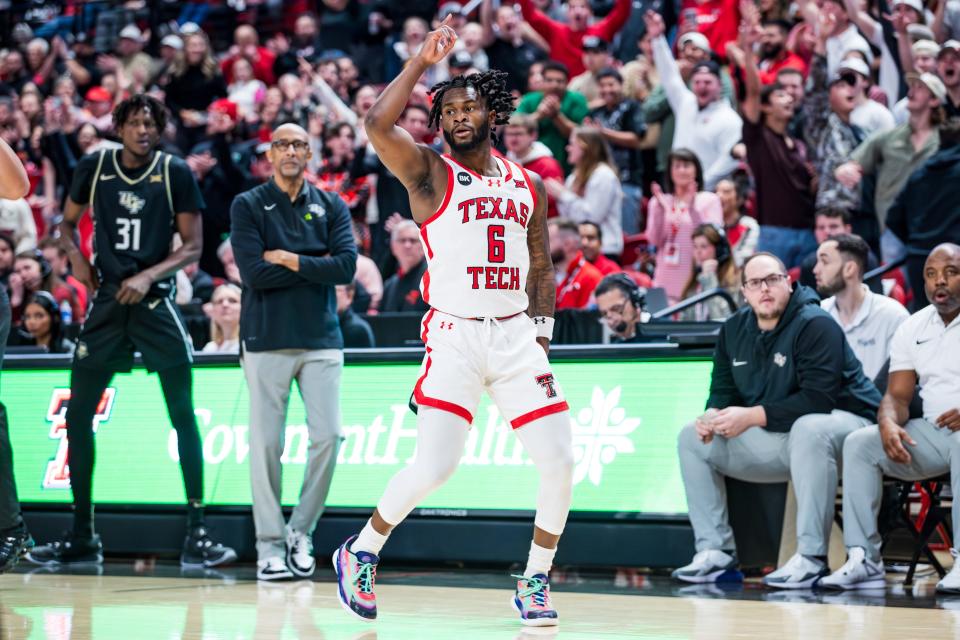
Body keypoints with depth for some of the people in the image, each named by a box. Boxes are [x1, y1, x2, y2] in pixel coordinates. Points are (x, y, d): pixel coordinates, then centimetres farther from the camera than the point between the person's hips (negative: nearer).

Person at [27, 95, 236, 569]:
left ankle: (196, 533, -2)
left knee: (183, 417, -7)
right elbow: (68, 223, 16)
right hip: (106, 301, 3)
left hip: (156, 301, -3)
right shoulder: (94, 167, 3)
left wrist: (149, 275, -16)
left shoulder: (175, 172, -3)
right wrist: (75, 255, -4)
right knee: (77, 416, 2)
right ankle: (82, 537, 12)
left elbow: (193, 246, -2)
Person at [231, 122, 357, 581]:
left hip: (321, 340, 2)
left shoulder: (331, 207, 11)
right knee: (266, 444, -3)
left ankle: (301, 531, 10)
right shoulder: (248, 207, 4)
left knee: (327, 435, -7)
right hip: (266, 340, -2)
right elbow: (254, 273, -10)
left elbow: (346, 267, -4)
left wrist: (289, 259, -8)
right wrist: (316, 266, -5)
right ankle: (270, 545, 4)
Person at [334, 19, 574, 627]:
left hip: (515, 335, 4)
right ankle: (359, 554, 10)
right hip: (454, 335, -4)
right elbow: (378, 124, -18)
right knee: (434, 467, -13)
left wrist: (541, 341, 11)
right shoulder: (430, 174, 1)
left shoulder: (529, 186, 14)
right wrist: (424, 61, -13)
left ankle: (535, 583, 14)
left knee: (560, 462, -3)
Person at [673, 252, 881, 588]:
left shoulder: (815, 325, -18)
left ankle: (811, 558, -36)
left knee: (808, 429, -42)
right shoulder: (734, 330, 5)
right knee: (693, 438, 1)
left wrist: (752, 416, -30)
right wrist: (713, 415, -14)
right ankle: (716, 553, -1)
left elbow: (817, 399, -27)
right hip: (776, 440, 8)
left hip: (842, 421, -8)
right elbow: (722, 391, 11)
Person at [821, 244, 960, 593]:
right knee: (859, 443, -14)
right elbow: (897, 395, 9)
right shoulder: (911, 330, 13)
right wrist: (889, 424, -15)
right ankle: (863, 559, -19)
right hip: (932, 433, 6)